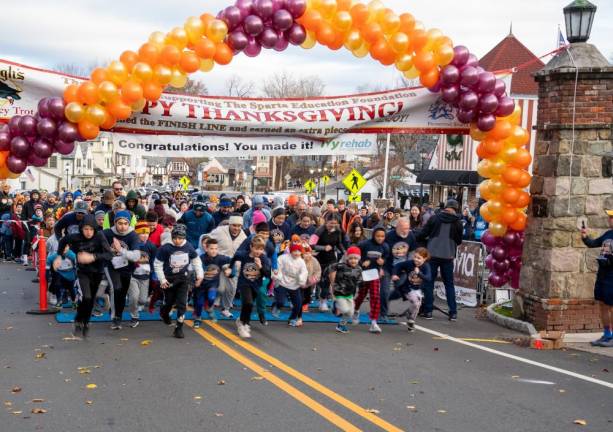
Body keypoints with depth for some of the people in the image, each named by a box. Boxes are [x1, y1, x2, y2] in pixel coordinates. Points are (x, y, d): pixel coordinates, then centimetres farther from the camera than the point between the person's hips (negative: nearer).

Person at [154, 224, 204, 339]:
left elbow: (196, 260, 6)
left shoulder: (188, 247, -12)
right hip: (169, 278, -1)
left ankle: (179, 328, 3)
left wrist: (200, 275, 2)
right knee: (169, 301, 14)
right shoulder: (165, 248, -20)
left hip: (183, 278, 1)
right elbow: (157, 264, -10)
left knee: (182, 303, -6)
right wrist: (162, 280, -10)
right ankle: (164, 314, 50)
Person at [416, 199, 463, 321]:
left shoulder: (434, 218, -4)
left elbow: (422, 235, -5)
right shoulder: (457, 222, -1)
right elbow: (459, 241, 8)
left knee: (429, 282, 9)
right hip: (448, 256, 1)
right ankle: (453, 312, 8)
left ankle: (428, 311, 7)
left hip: (432, 254, -1)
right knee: (449, 284, 12)